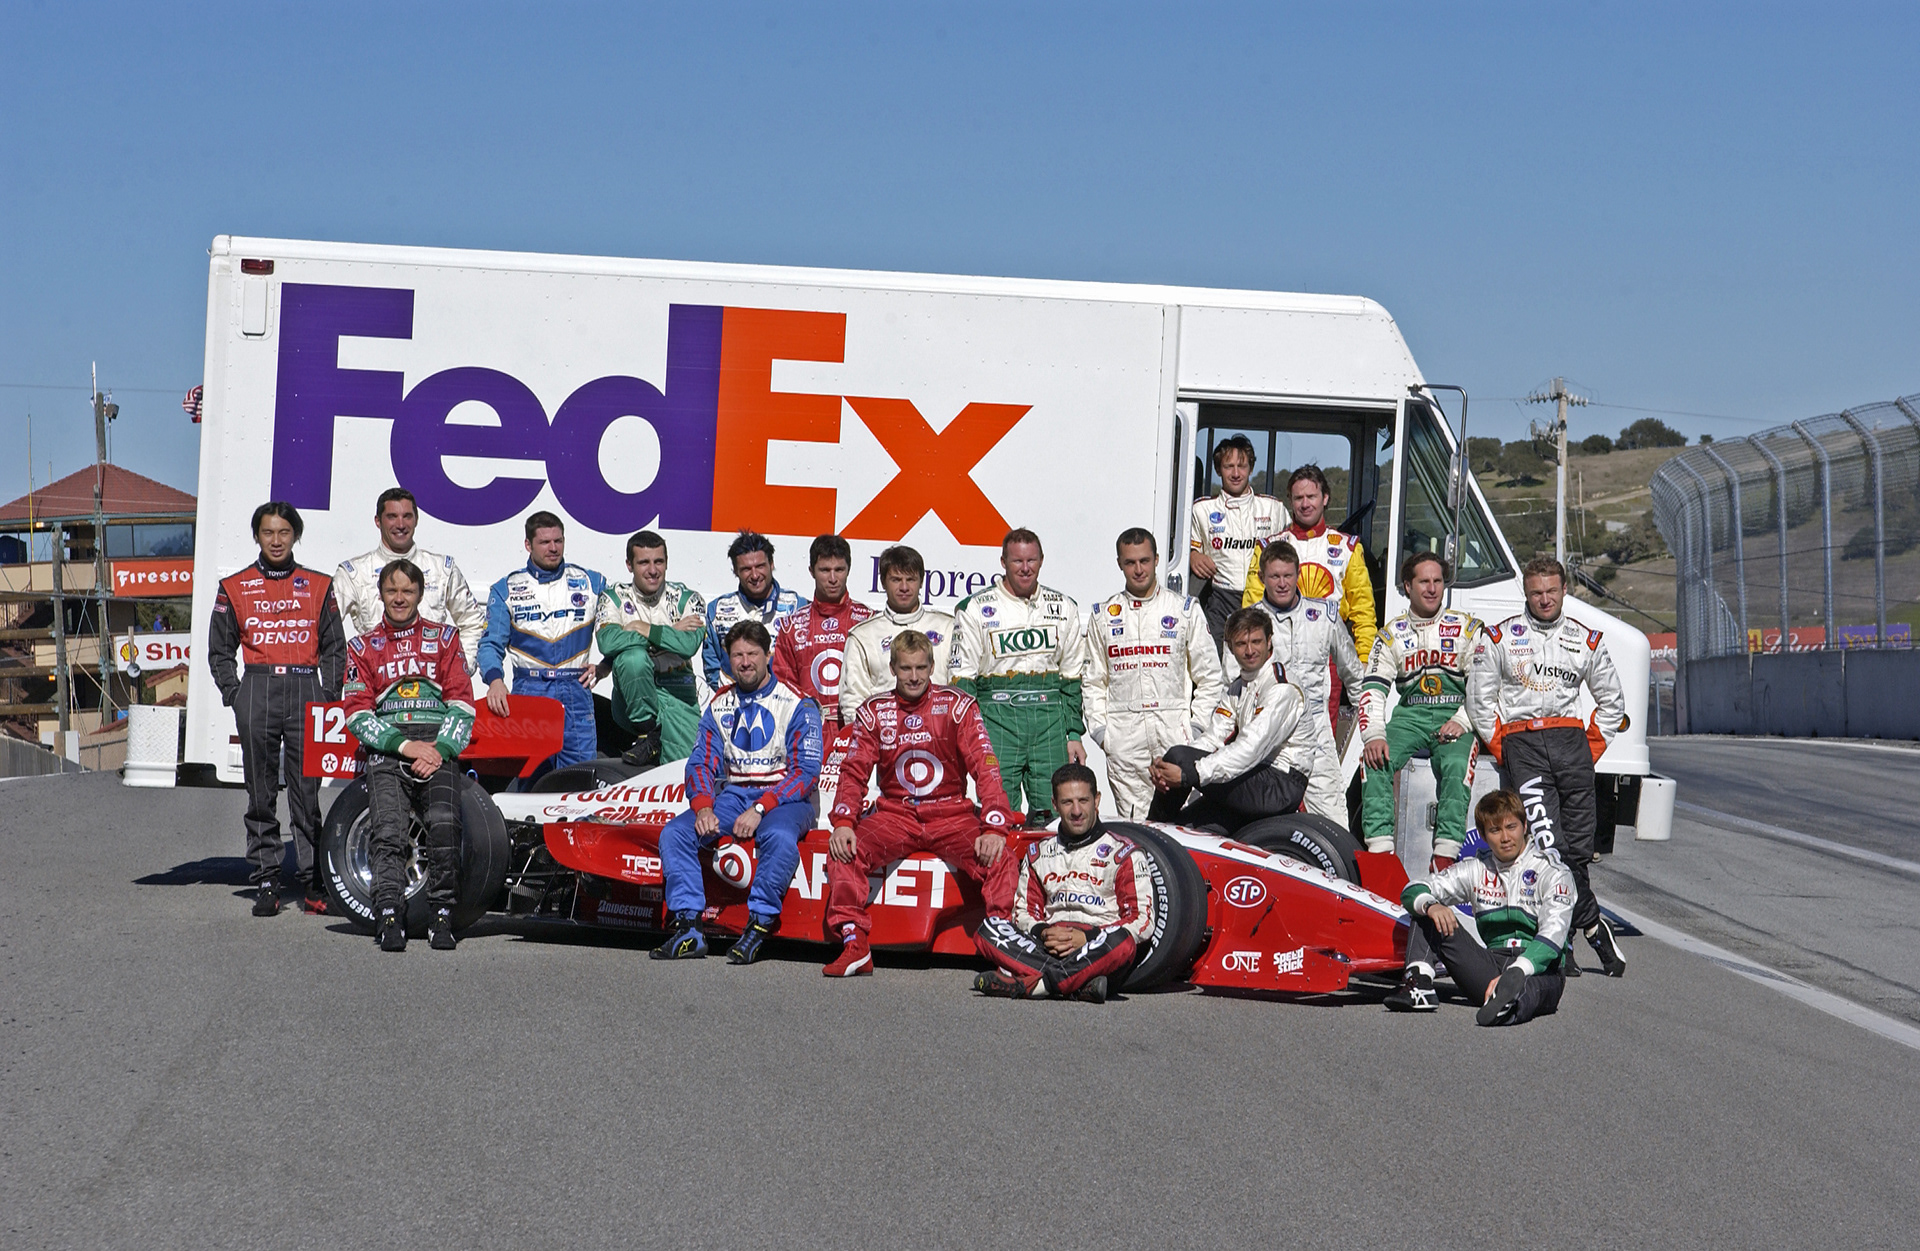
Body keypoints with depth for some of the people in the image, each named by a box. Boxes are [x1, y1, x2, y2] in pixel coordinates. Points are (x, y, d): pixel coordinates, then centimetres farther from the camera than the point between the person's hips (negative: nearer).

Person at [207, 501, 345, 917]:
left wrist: (328, 694, 3)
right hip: (256, 690, 0)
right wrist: (234, 694, 1)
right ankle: (266, 883, 6)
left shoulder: (318, 586, 12)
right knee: (260, 793, 2)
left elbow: (334, 648, 15)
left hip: (306, 690, 0)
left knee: (307, 789, -3)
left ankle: (313, 881, 1)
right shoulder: (235, 588, 11)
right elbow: (219, 650, 14)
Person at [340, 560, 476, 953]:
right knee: (388, 831, -24)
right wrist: (403, 745, -7)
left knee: (445, 824, -27)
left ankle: (442, 916, -21)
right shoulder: (363, 647, 20)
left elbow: (462, 703, 11)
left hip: (438, 745, 0)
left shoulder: (444, 638, 20)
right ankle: (389, 917, -32)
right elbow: (358, 713, 8)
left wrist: (439, 749, -6)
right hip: (386, 746, 1)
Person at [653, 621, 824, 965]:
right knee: (675, 832, -17)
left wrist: (760, 809, -21)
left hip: (785, 798, -5)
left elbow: (805, 770, -11)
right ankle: (688, 928, -20)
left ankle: (759, 925, -29)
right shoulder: (719, 705, 12)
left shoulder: (797, 704, -5)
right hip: (733, 794, 5)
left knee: (779, 836, -38)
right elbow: (701, 762, 8)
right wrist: (703, 807, -13)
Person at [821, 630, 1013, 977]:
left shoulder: (958, 706, -1)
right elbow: (854, 772, 3)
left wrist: (995, 828, -22)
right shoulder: (874, 712, 5)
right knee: (843, 850, -25)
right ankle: (853, 945, -23)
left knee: (996, 856, -29)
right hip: (895, 815, 2)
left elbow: (986, 767, -8)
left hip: (951, 814, -2)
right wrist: (843, 822, -16)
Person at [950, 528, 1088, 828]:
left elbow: (1073, 677, 16)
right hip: (997, 716, -2)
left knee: (1052, 816, -2)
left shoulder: (1063, 608, 13)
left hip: (1049, 716, 2)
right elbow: (962, 680, 3)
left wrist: (1074, 735, 10)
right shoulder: (975, 609, 4)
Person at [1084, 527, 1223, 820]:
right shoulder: (1104, 615, 13)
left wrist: (1197, 724, 0)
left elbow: (1209, 677, 10)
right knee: (1132, 825, -3)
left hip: (1174, 728, -1)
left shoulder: (1185, 610, 8)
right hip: (1122, 734, 1)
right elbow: (1094, 680, 17)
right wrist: (1098, 726, 6)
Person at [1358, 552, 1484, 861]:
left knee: (1455, 765, -33)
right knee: (1375, 759, -26)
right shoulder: (1392, 634, 11)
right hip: (1409, 716, 2)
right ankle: (1379, 849, -28)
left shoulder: (1466, 627, 7)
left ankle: (1445, 857, -34)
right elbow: (1372, 689, 2)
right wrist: (1373, 736, -15)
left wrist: (1461, 721, -15)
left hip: (1455, 717, -2)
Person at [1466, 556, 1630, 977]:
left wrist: (1592, 746, 11)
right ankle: (1593, 926, -12)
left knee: (1577, 847, -2)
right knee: (1547, 843, -17)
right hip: (1521, 741, -3)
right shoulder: (1499, 638, 7)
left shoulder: (1587, 640, 13)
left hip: (1571, 738, 3)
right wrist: (1503, 750, 2)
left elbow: (1612, 701, 22)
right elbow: (1479, 700, 10)